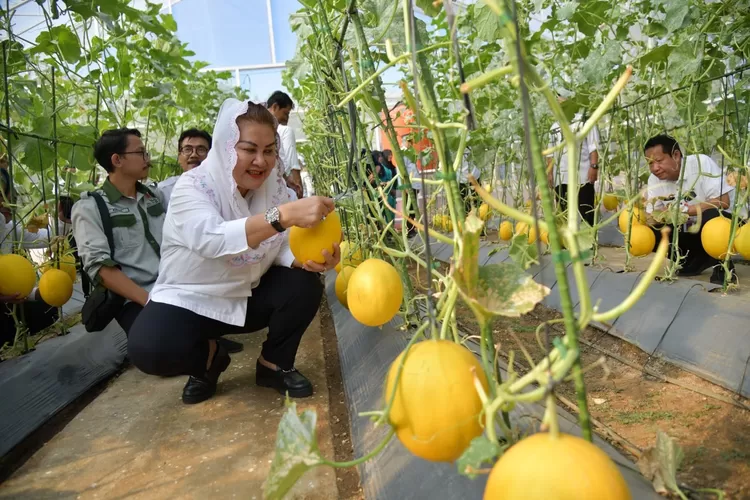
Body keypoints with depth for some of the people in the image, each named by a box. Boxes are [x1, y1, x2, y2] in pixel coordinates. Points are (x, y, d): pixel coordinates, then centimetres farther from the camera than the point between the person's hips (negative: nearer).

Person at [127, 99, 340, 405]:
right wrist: (285, 215, -56)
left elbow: (281, 247, -12)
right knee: (147, 349, -31)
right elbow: (212, 239, -43)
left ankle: (274, 365, 2)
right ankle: (208, 357, 4)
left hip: (246, 298, 4)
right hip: (188, 301, -3)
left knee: (304, 283, -22)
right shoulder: (192, 186, -21)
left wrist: (307, 258, -36)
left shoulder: (274, 185, -6)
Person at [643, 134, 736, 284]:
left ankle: (723, 265, -11)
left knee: (711, 215, -38)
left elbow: (723, 202, -26)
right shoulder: (654, 179, -5)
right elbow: (651, 217, -2)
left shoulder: (701, 163, -21)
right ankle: (697, 261, 0)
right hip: (688, 233, 5)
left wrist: (683, 210, -30)